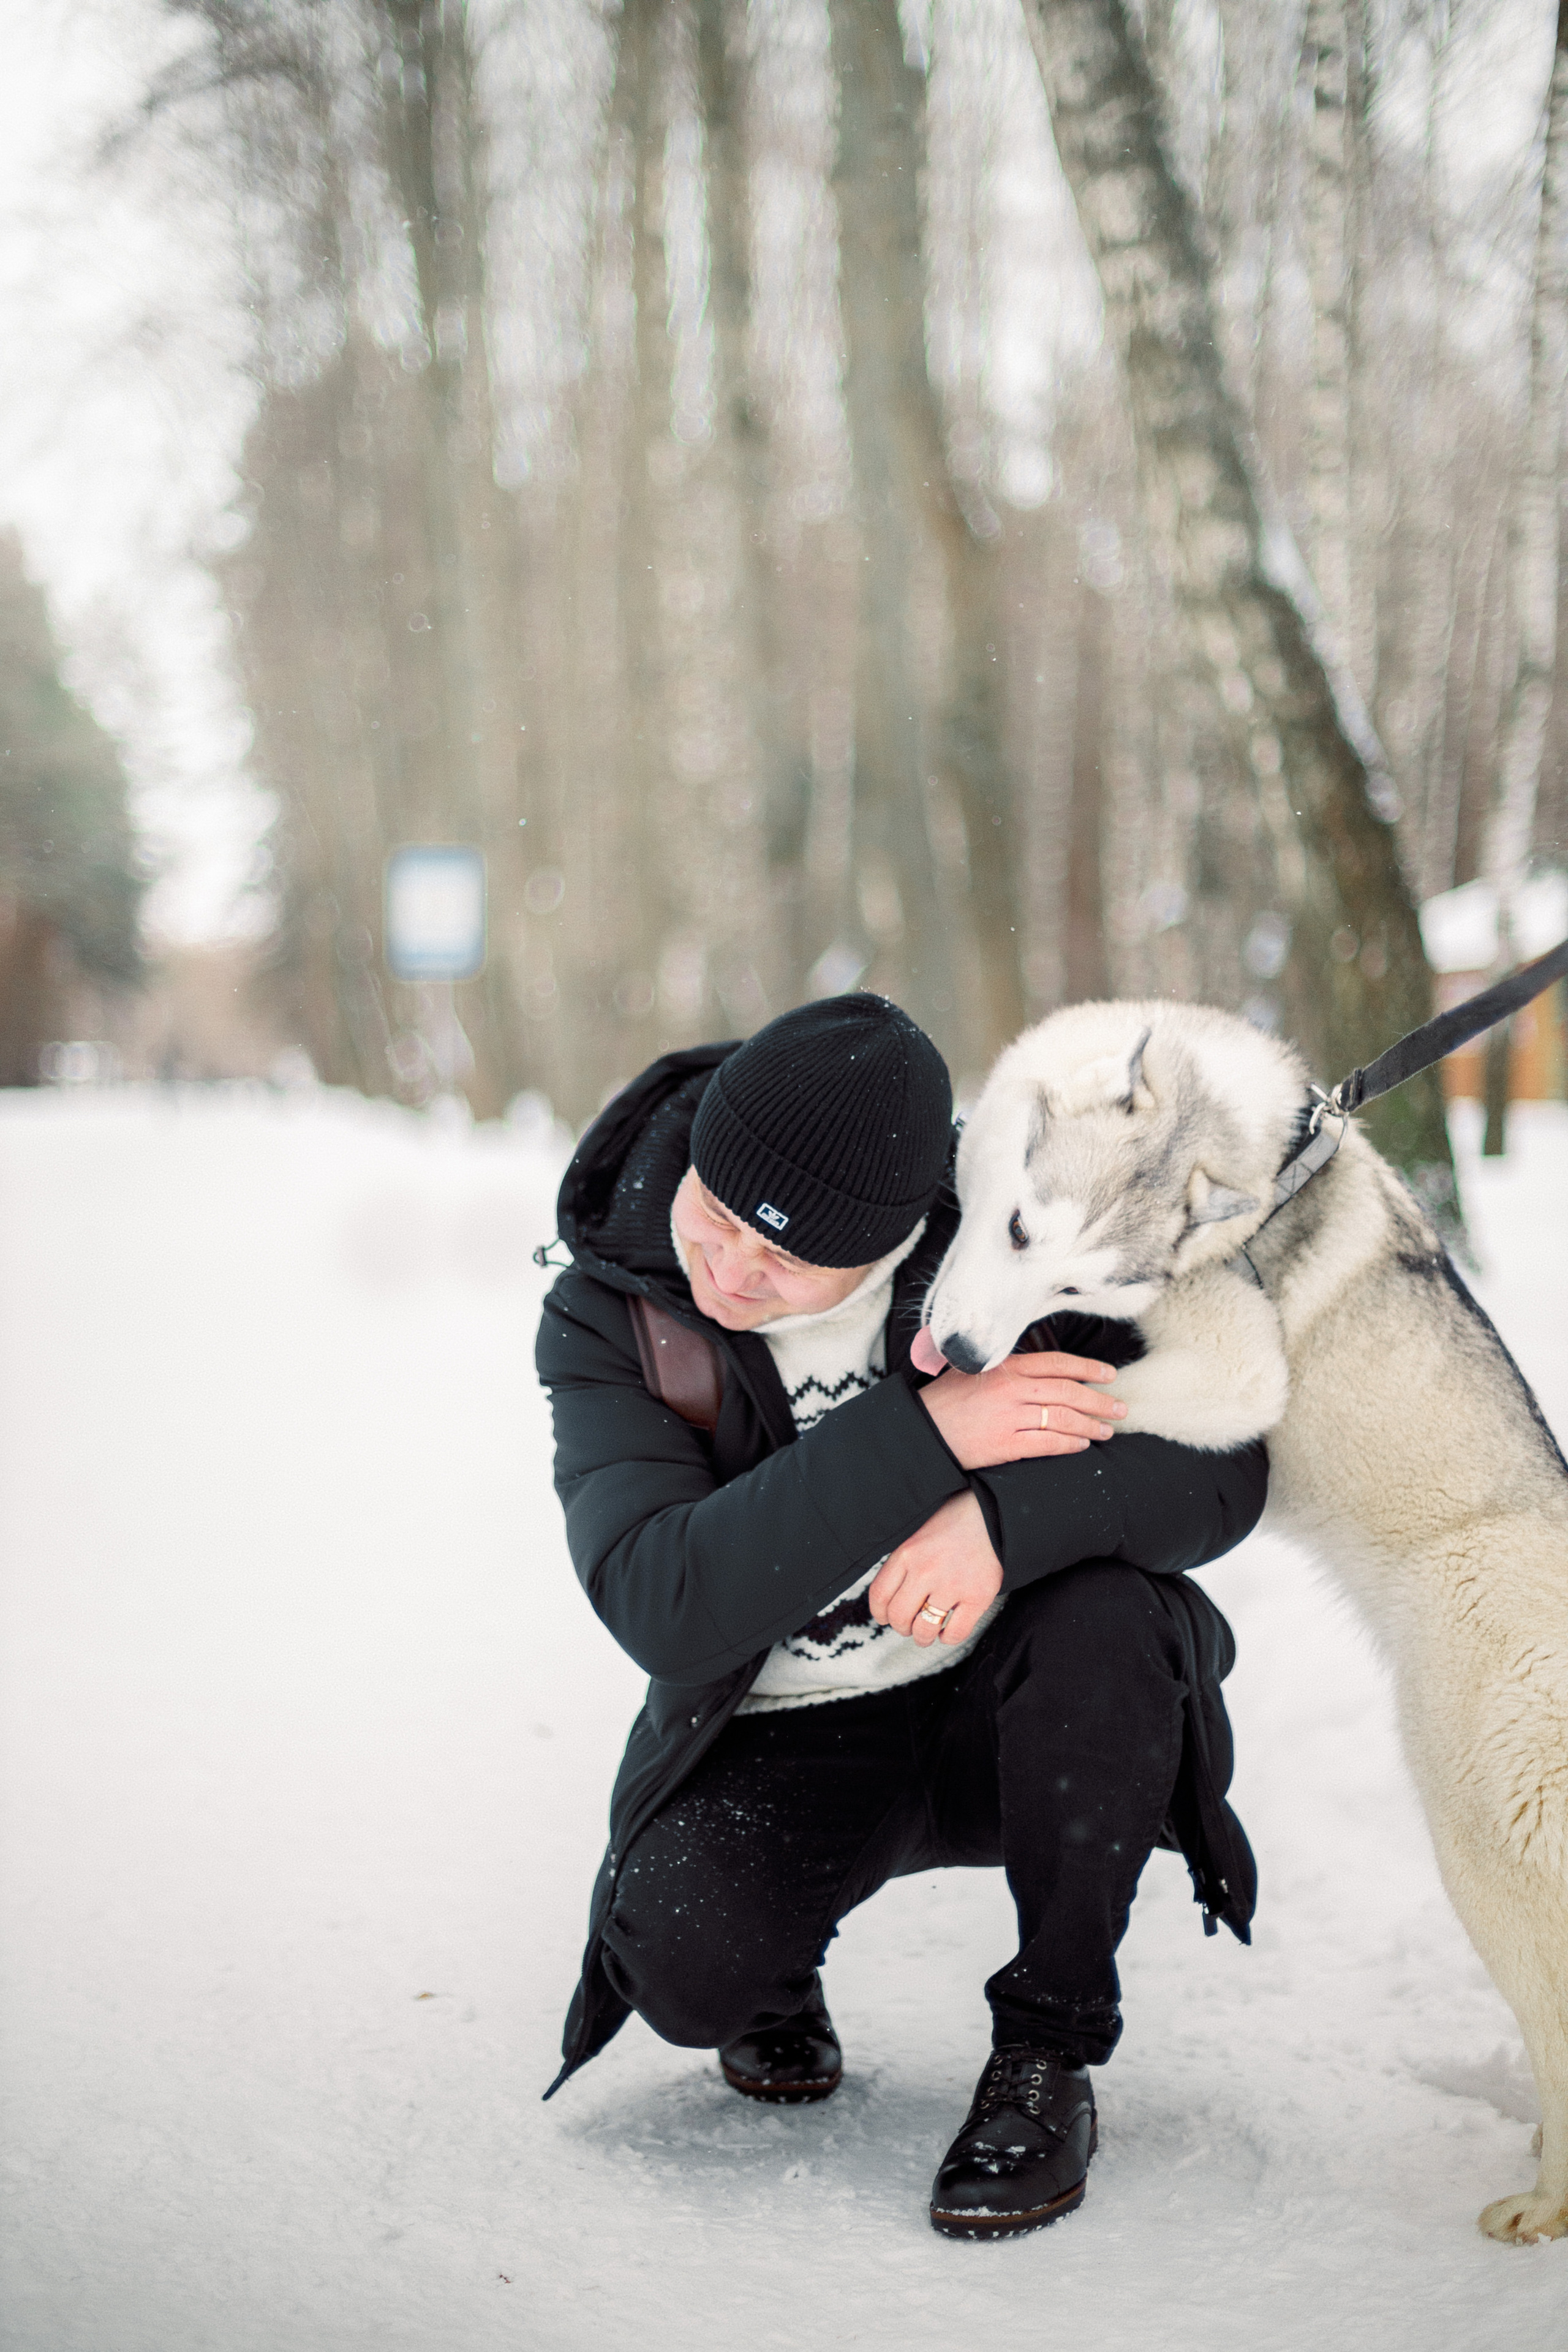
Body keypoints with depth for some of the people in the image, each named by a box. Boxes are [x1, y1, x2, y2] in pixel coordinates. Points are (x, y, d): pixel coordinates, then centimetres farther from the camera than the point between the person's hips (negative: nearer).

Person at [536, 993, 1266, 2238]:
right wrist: (925, 1435, -35)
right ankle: (776, 1990, 12)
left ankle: (1046, 2054, -12)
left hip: (1008, 1714, 1)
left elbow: (1220, 1467, -19)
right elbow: (661, 1607, -28)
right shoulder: (609, 1317, -14)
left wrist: (1005, 1515, -38)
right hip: (782, 1744, 0)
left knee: (1107, 1613, -33)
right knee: (681, 1959, -30)